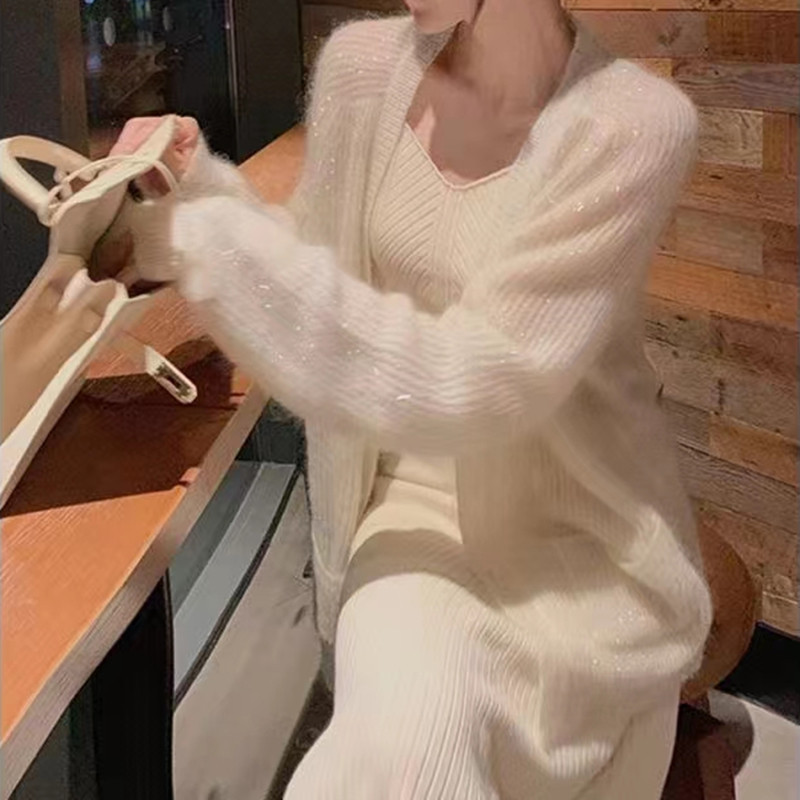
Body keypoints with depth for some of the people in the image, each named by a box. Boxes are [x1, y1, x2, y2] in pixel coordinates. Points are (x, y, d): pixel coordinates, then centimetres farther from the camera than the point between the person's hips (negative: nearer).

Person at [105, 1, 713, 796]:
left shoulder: (632, 125, -19)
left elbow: (475, 387, -26)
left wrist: (211, 239, -26)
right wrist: (196, 189, -9)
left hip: (577, 523, -2)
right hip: (416, 496, 3)